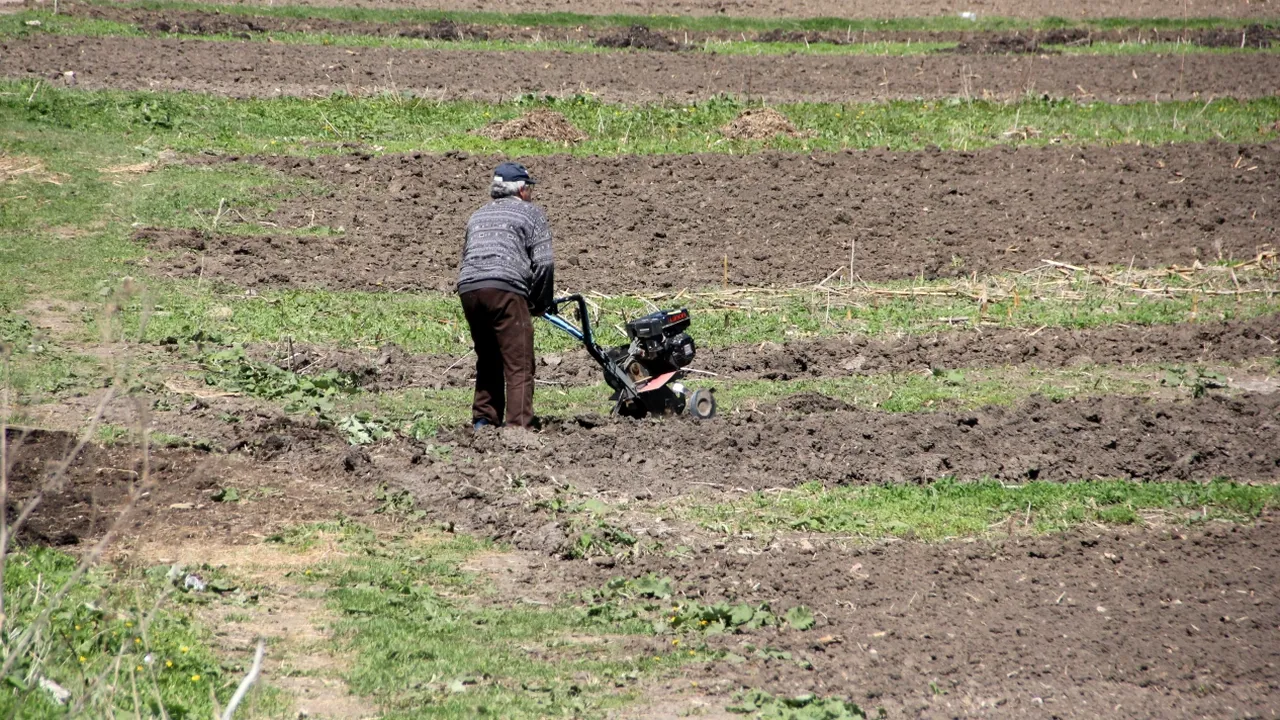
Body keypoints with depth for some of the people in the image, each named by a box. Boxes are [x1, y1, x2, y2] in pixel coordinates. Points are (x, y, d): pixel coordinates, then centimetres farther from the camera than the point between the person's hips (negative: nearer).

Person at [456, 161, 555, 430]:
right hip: (505, 289, -6)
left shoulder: (478, 216, 30)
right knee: (519, 366, -4)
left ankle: (483, 421, 21)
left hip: (467, 287, 6)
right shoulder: (531, 213, 12)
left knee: (487, 361, 21)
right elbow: (543, 263, 3)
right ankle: (518, 426, -12)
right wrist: (540, 304, 14)